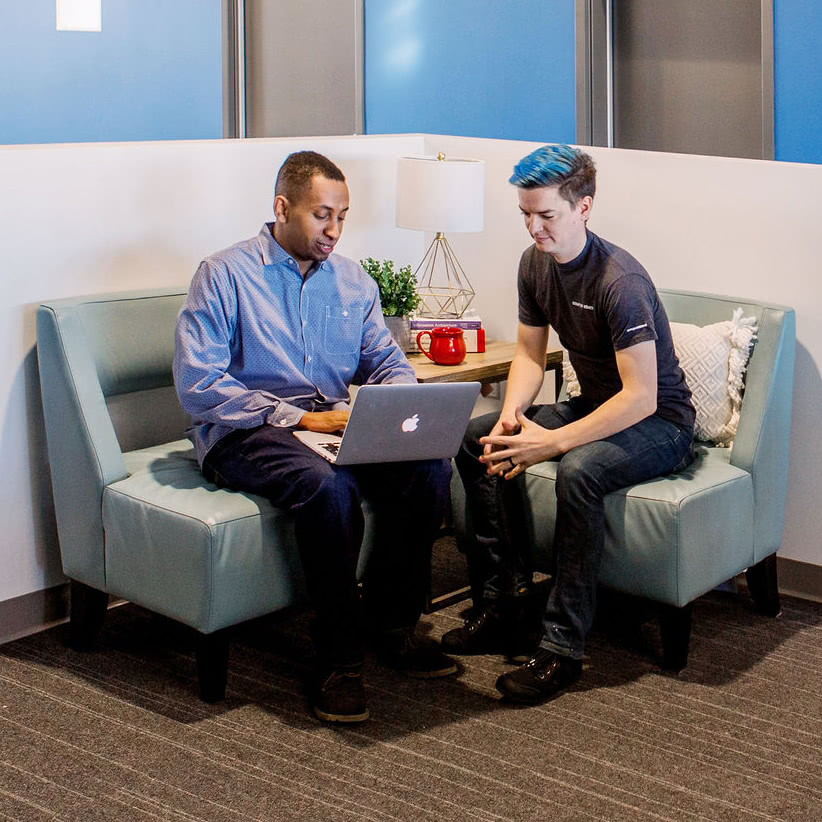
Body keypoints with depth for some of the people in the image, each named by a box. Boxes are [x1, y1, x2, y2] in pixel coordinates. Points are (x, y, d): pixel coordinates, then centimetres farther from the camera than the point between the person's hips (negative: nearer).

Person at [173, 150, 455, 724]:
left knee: (429, 465, -21)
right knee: (328, 485, -36)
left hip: (337, 427, 6)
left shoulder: (354, 282, 15)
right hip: (243, 434, -5)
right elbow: (198, 386, -13)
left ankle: (391, 623, -6)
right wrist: (301, 418, -18)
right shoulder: (225, 276, -4)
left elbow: (388, 362, 16)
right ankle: (340, 656, -23)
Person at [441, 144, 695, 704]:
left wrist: (552, 442, -32)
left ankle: (563, 648, -28)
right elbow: (530, 352, 9)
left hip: (661, 422, -8)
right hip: (596, 406, 9)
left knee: (579, 470, -36)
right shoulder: (536, 264, -1)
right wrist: (512, 415, -12)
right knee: (477, 440, -4)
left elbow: (641, 396, -30)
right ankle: (507, 605, -2)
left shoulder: (619, 280, -26)